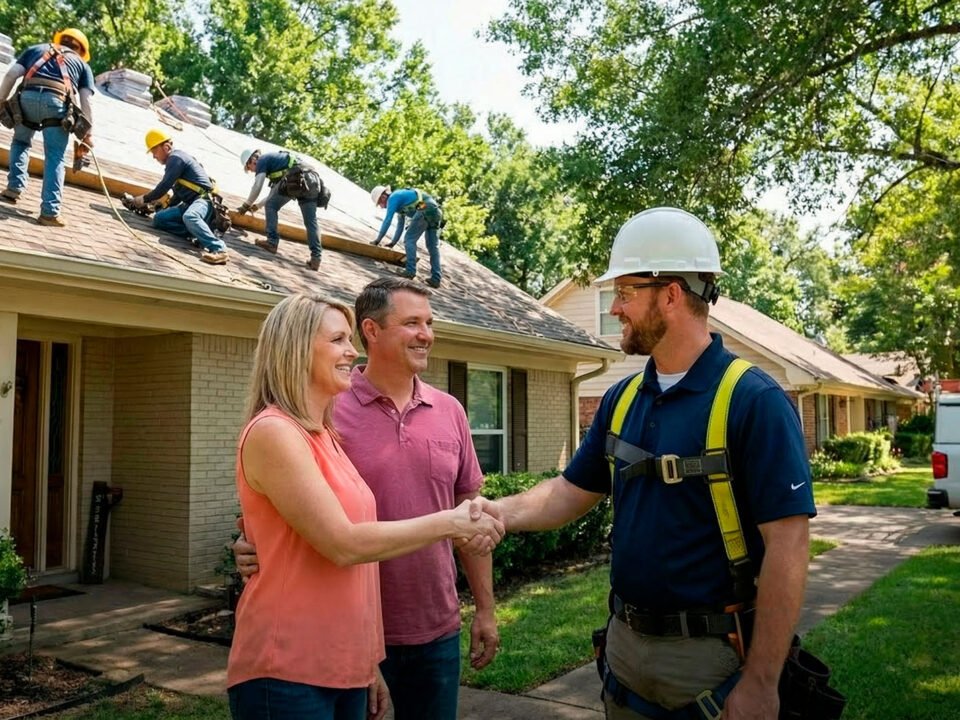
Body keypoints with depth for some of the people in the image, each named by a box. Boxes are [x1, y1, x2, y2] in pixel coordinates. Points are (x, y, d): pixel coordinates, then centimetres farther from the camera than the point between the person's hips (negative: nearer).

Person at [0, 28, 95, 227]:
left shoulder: (35, 49, 31)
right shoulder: (82, 64, 27)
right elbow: (85, 101, 14)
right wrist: (88, 133, 17)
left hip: (28, 97, 2)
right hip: (57, 101, -2)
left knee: (20, 142, 28)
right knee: (55, 158, 2)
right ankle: (50, 211, -6)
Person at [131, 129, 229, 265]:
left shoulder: (175, 158, -6)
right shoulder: (175, 160, 26)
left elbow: (164, 186, -10)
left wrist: (145, 199, 2)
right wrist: (166, 208, 30)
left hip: (203, 199, -10)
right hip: (190, 203, 10)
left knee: (189, 217, -42)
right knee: (159, 218, -3)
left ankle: (218, 249, -50)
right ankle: (199, 233, -15)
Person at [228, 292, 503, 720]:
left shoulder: (326, 436, 11)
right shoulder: (273, 432, -16)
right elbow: (343, 545, -21)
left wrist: (368, 662, 15)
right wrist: (448, 523, -14)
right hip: (286, 675, -8)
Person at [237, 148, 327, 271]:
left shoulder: (262, 160, 13)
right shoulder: (274, 159, 38)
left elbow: (257, 187, 5)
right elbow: (275, 193, 41)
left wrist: (246, 206, 17)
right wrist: (257, 206, 44)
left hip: (296, 179, -8)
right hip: (313, 180, 8)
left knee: (271, 207, 9)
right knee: (311, 221, 6)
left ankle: (272, 242, 3)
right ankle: (316, 257, -1)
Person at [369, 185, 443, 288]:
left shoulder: (393, 198, 3)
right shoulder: (400, 199, 32)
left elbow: (387, 220, -3)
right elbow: (400, 224, 39)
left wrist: (378, 240, 3)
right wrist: (393, 243, 41)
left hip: (425, 210, -9)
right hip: (436, 211, 9)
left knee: (409, 239, -3)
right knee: (433, 246, 8)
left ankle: (410, 271, -8)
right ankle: (435, 279, 6)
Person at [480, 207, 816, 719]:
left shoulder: (753, 400, -17)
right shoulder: (622, 398, 3)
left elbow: (786, 545, -19)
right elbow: (572, 492, 9)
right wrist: (499, 512, -9)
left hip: (712, 655, -6)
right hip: (625, 644, 6)